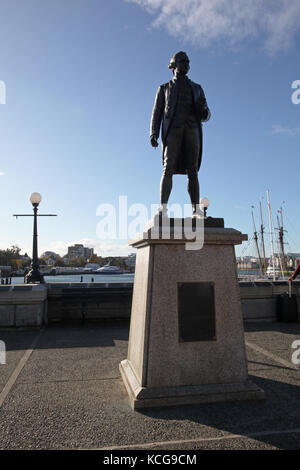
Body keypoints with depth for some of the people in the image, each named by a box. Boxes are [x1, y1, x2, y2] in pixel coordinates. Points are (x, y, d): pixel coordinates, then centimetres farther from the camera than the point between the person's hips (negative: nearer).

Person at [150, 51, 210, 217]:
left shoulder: (197, 88, 27)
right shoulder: (164, 88, 23)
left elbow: (205, 115, 18)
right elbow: (157, 112, 12)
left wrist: (204, 111, -8)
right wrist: (153, 133, -5)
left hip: (192, 129, 2)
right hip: (172, 128, -1)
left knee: (192, 169, -10)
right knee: (169, 167, -19)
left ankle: (196, 210, -17)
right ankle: (163, 208, -28)